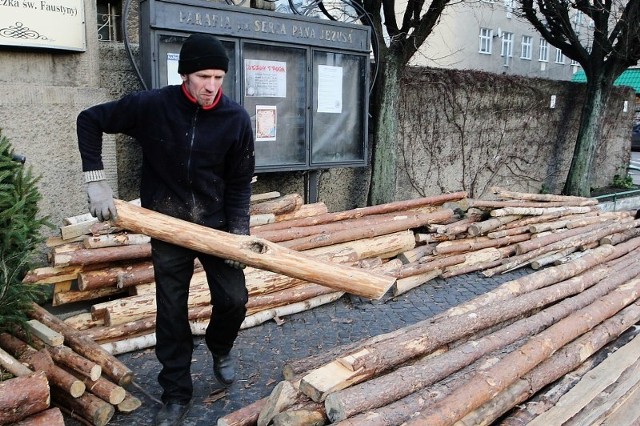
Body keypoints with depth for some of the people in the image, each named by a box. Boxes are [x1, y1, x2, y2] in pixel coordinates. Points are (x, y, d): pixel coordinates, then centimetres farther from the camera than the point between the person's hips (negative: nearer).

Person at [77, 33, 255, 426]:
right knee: (171, 312, 6)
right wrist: (96, 180, -10)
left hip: (217, 223, 1)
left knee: (234, 299, -1)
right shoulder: (151, 106, -12)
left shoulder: (236, 119, -10)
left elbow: (240, 182, -4)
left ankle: (220, 348, 35)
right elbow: (90, 120, -1)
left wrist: (239, 232, -12)